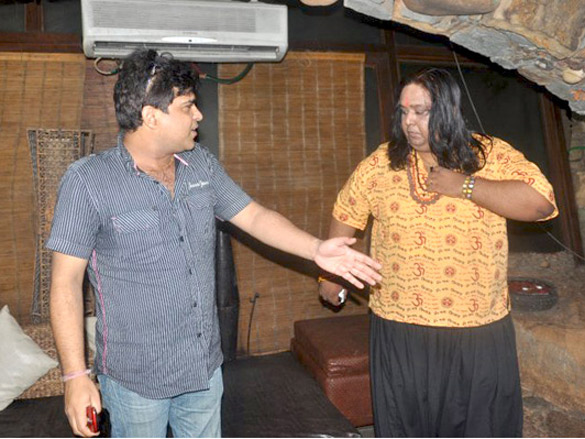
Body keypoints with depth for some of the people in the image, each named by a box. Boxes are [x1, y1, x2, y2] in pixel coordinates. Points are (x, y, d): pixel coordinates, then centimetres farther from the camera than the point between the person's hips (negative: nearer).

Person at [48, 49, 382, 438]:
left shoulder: (202, 165, 1)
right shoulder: (88, 181, -15)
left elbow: (253, 216, 6)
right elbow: (66, 282, -13)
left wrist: (315, 249, -7)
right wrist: (75, 376, -15)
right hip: (136, 379, -5)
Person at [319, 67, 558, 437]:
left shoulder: (492, 155, -4)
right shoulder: (380, 164, 1)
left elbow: (541, 203, -16)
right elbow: (346, 215, 11)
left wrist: (465, 185, -19)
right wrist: (331, 273, 14)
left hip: (482, 331, 0)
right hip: (400, 332, 1)